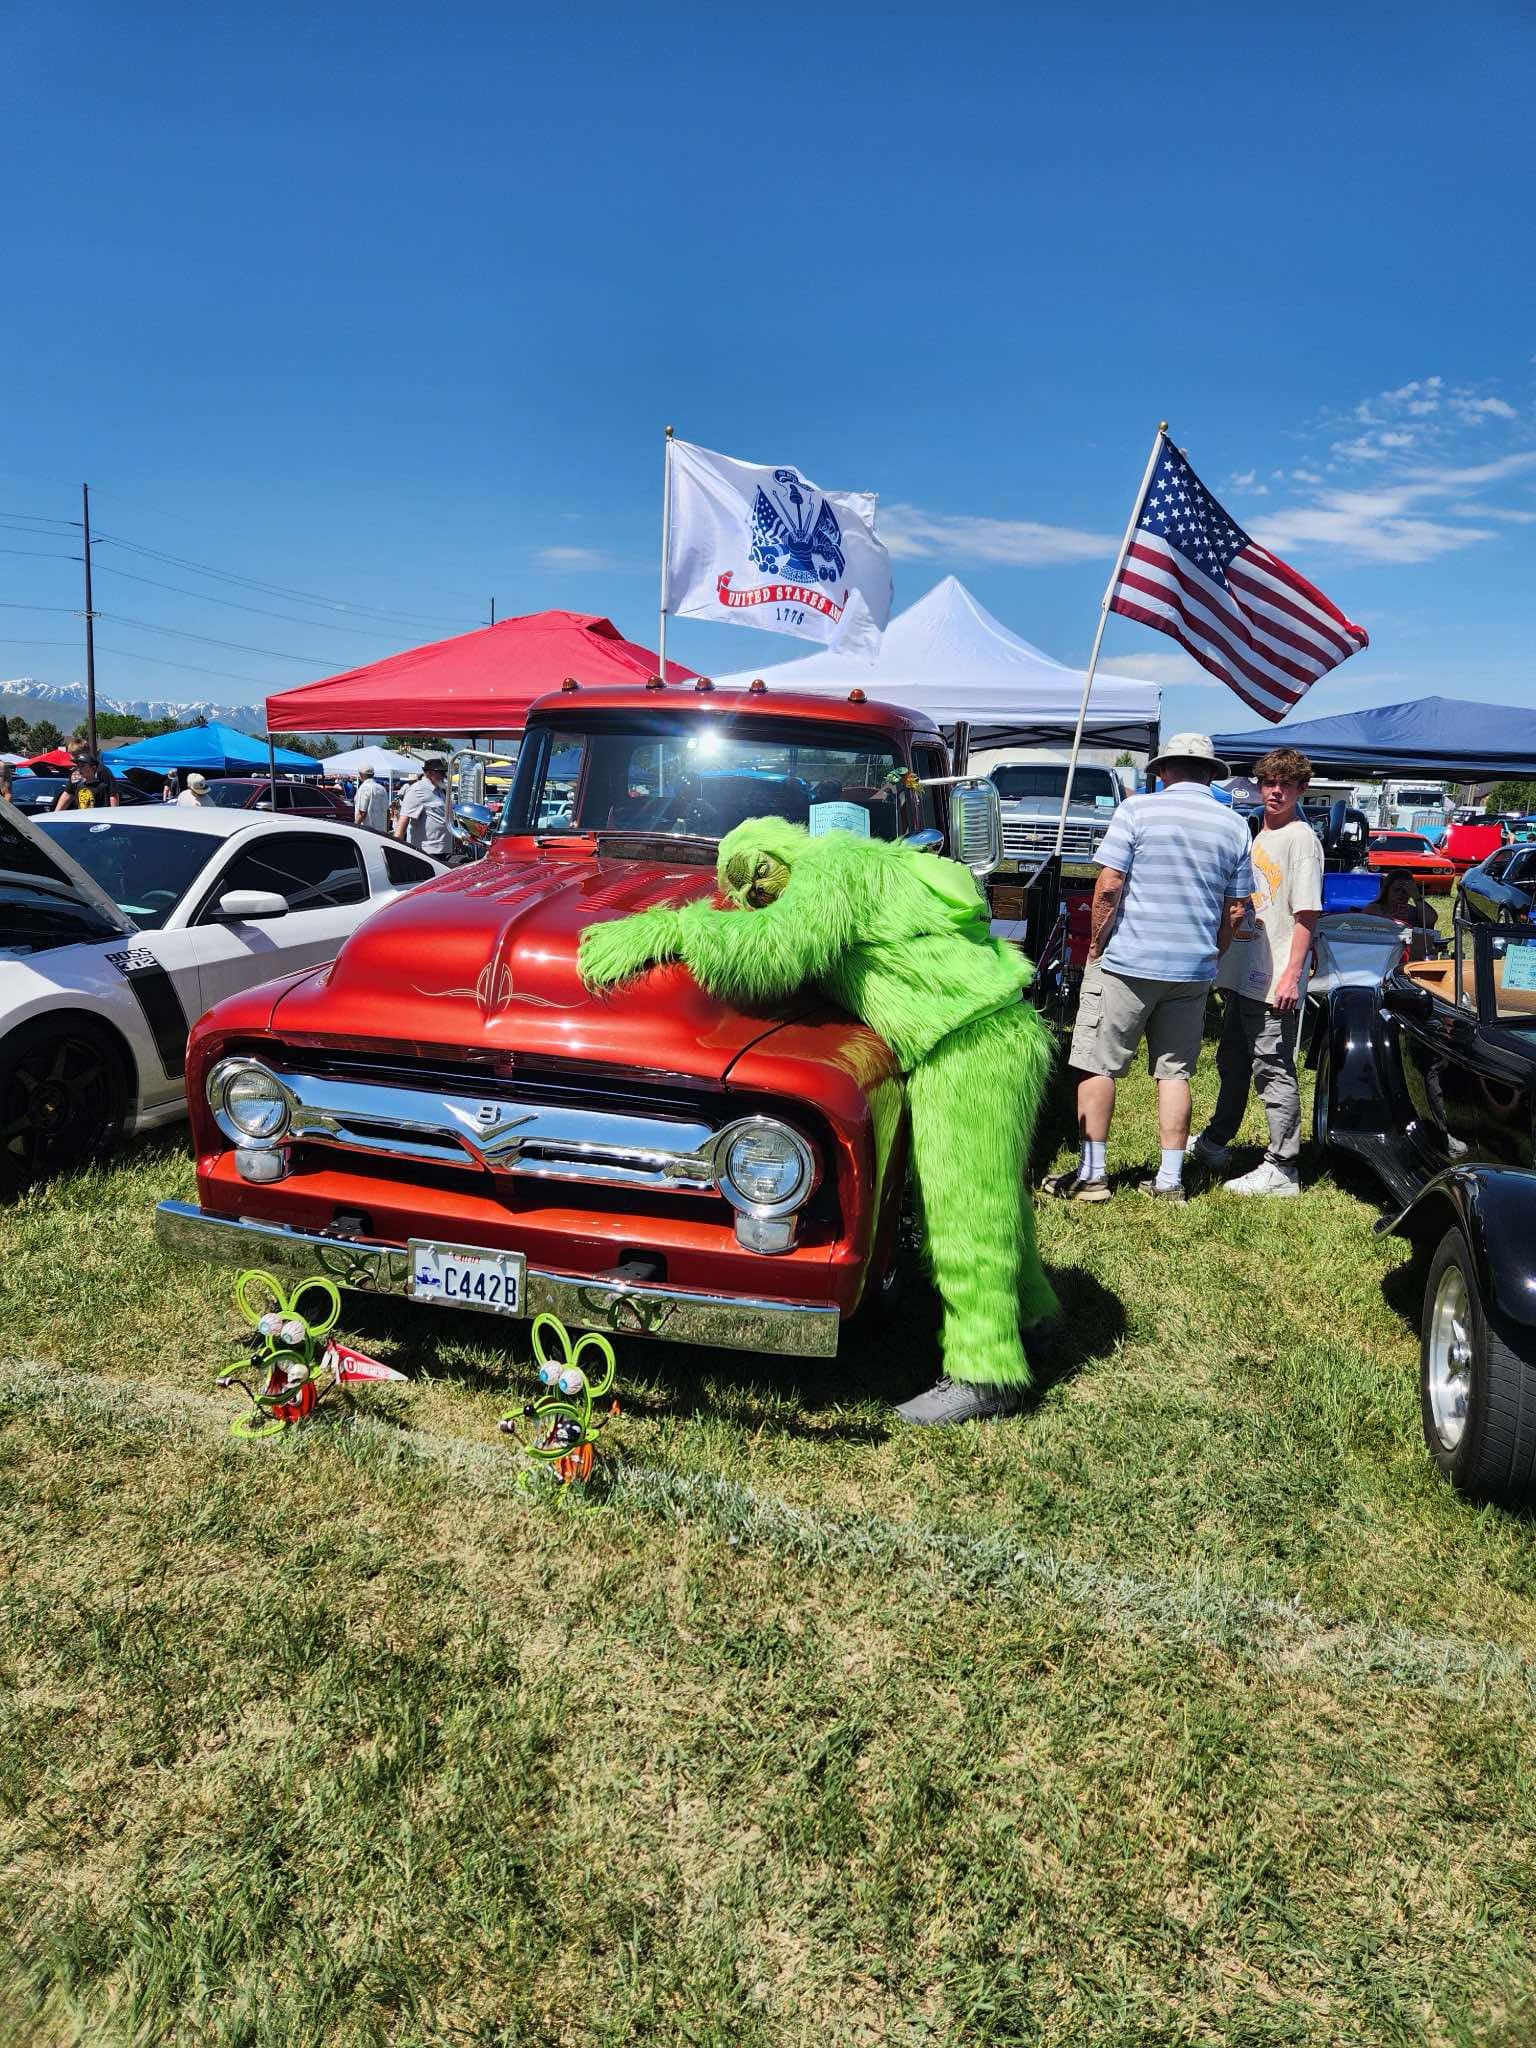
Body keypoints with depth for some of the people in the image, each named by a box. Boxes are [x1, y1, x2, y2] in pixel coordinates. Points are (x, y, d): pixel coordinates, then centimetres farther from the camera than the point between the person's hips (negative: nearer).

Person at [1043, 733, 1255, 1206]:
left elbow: (1108, 886, -12)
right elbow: (1235, 909, 9)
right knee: (1174, 1073, 10)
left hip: (1128, 960, -4)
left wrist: (1097, 941, -1)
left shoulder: (1137, 810, -5)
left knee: (1098, 1065, 3)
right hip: (1194, 969, 4)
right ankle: (1170, 1179, 12)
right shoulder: (1234, 825, 8)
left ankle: (1091, 1174, 5)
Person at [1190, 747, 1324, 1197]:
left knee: (1274, 1071, -5)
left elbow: (1306, 913, -16)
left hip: (1275, 983, -9)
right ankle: (1215, 1144, 36)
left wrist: (1292, 975, -22)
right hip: (1242, 974, 9)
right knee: (1232, 1063, 21)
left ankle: (1281, 1169, 2)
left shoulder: (1301, 839, -11)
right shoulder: (1258, 835, 16)